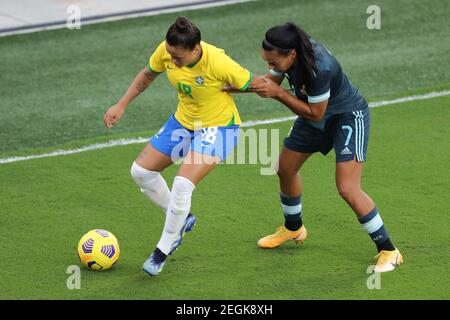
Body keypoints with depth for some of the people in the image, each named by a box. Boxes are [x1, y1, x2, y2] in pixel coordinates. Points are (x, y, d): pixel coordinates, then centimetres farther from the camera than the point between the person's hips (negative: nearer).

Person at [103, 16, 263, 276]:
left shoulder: (218, 63, -33)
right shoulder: (166, 51, -16)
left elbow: (255, 84, -19)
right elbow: (148, 74, 6)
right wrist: (121, 105, 4)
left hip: (217, 127, -7)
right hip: (184, 121, 7)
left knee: (182, 185, -23)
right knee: (141, 171, 6)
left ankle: (163, 251, -5)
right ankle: (182, 220, 25)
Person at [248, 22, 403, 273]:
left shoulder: (319, 68, -39)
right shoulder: (287, 54, -16)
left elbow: (315, 113, -27)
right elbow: (272, 80, 1)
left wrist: (278, 93, -30)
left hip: (349, 117, -9)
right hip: (319, 118, 9)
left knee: (348, 189, -18)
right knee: (286, 169, 18)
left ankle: (389, 251, -5)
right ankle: (294, 229, 44)